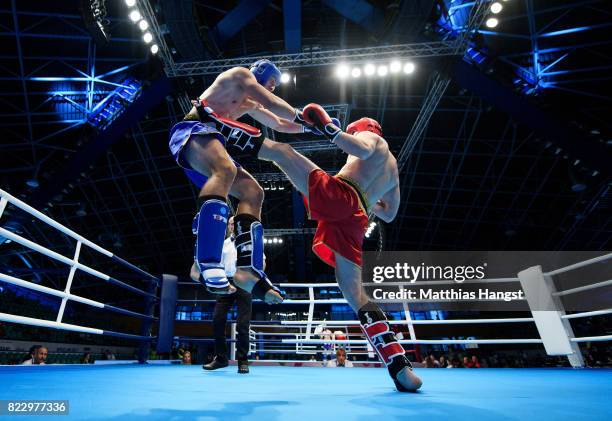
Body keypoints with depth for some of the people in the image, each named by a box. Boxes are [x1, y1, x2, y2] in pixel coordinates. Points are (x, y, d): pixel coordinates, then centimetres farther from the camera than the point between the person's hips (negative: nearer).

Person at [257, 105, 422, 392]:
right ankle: (400, 368, -1)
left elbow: (361, 150, -6)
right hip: (355, 218, 6)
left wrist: (328, 129, 1)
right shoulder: (393, 169, 40)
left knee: (280, 149, 6)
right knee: (354, 291, 3)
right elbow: (389, 214, 42)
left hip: (338, 193, -6)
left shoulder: (372, 136, 21)